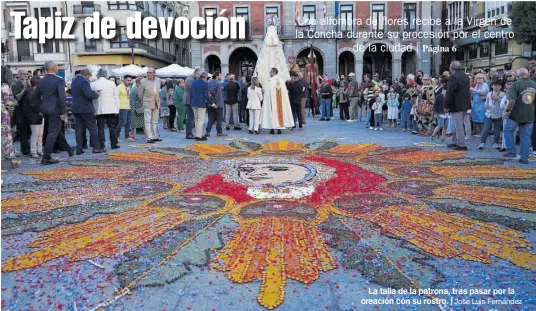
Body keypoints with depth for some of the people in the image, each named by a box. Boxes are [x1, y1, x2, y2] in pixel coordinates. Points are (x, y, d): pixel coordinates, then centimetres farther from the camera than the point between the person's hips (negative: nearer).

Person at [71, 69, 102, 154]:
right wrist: (96, 94, -3)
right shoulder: (84, 82, -15)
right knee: (92, 128, 1)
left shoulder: (74, 81, 13)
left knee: (79, 129, 8)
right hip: (86, 109, -8)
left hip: (76, 109, 8)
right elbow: (89, 95, -23)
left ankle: (79, 149, 6)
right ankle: (96, 147, 3)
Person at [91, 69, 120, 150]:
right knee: (112, 127, 10)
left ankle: (101, 146, 0)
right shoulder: (111, 83, -2)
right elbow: (116, 97, 0)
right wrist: (117, 109, 6)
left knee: (100, 128, 3)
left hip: (99, 110, 0)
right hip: (111, 109, 0)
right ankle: (114, 144, 16)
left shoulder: (93, 84, -1)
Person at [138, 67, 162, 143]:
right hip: (147, 104, -5)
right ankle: (149, 138, -3)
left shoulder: (158, 80, 5)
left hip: (156, 104, 5)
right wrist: (143, 101, 10)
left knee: (155, 121, 12)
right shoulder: (143, 81, -9)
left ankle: (155, 137, 20)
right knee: (148, 121, -5)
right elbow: (140, 93, 1)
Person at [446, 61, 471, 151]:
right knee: (458, 124, 18)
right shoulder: (465, 76, 12)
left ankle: (461, 145, -3)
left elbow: (450, 92, -18)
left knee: (458, 125, -4)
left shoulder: (453, 76, -15)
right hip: (465, 104, 9)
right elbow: (467, 90, 18)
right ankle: (455, 142, 26)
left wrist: (447, 105, -14)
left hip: (456, 105, -9)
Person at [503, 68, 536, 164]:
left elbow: (512, 100, -21)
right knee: (525, 136, 9)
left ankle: (511, 151, 11)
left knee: (508, 131, 17)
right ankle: (524, 158, 12)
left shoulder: (516, 84, -12)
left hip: (516, 115, -4)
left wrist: (507, 110, -11)